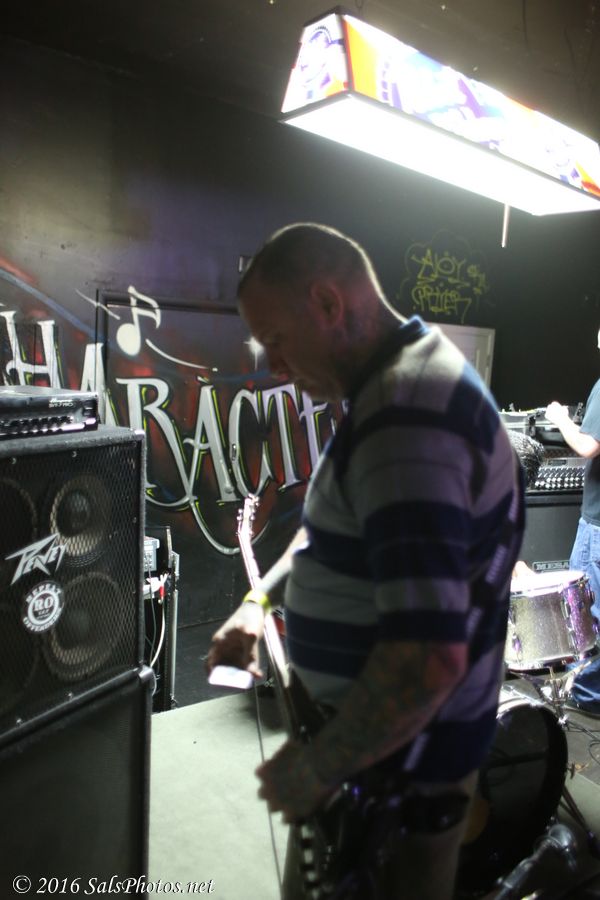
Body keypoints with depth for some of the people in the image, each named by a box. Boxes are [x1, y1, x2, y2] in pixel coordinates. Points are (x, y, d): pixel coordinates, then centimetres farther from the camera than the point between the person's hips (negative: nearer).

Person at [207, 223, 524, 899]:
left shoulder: (406, 419, -30)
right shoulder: (398, 383, 5)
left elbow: (429, 656, -36)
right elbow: (336, 526, 16)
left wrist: (318, 768, -22)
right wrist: (260, 601, 6)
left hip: (397, 762, -9)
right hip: (367, 723, 9)